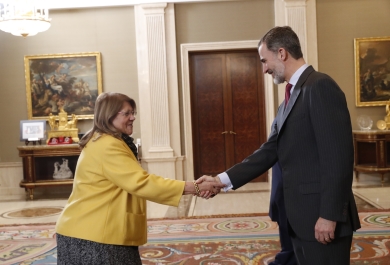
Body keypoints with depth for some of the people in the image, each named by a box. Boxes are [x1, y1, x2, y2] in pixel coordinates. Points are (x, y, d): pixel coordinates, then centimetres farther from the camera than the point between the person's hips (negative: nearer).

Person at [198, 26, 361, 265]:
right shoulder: (292, 98, 15)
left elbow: (338, 155, -20)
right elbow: (270, 152, 13)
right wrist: (223, 179, 7)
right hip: (300, 216, 9)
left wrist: (330, 215, -21)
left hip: (322, 216, -9)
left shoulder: (320, 86, -14)